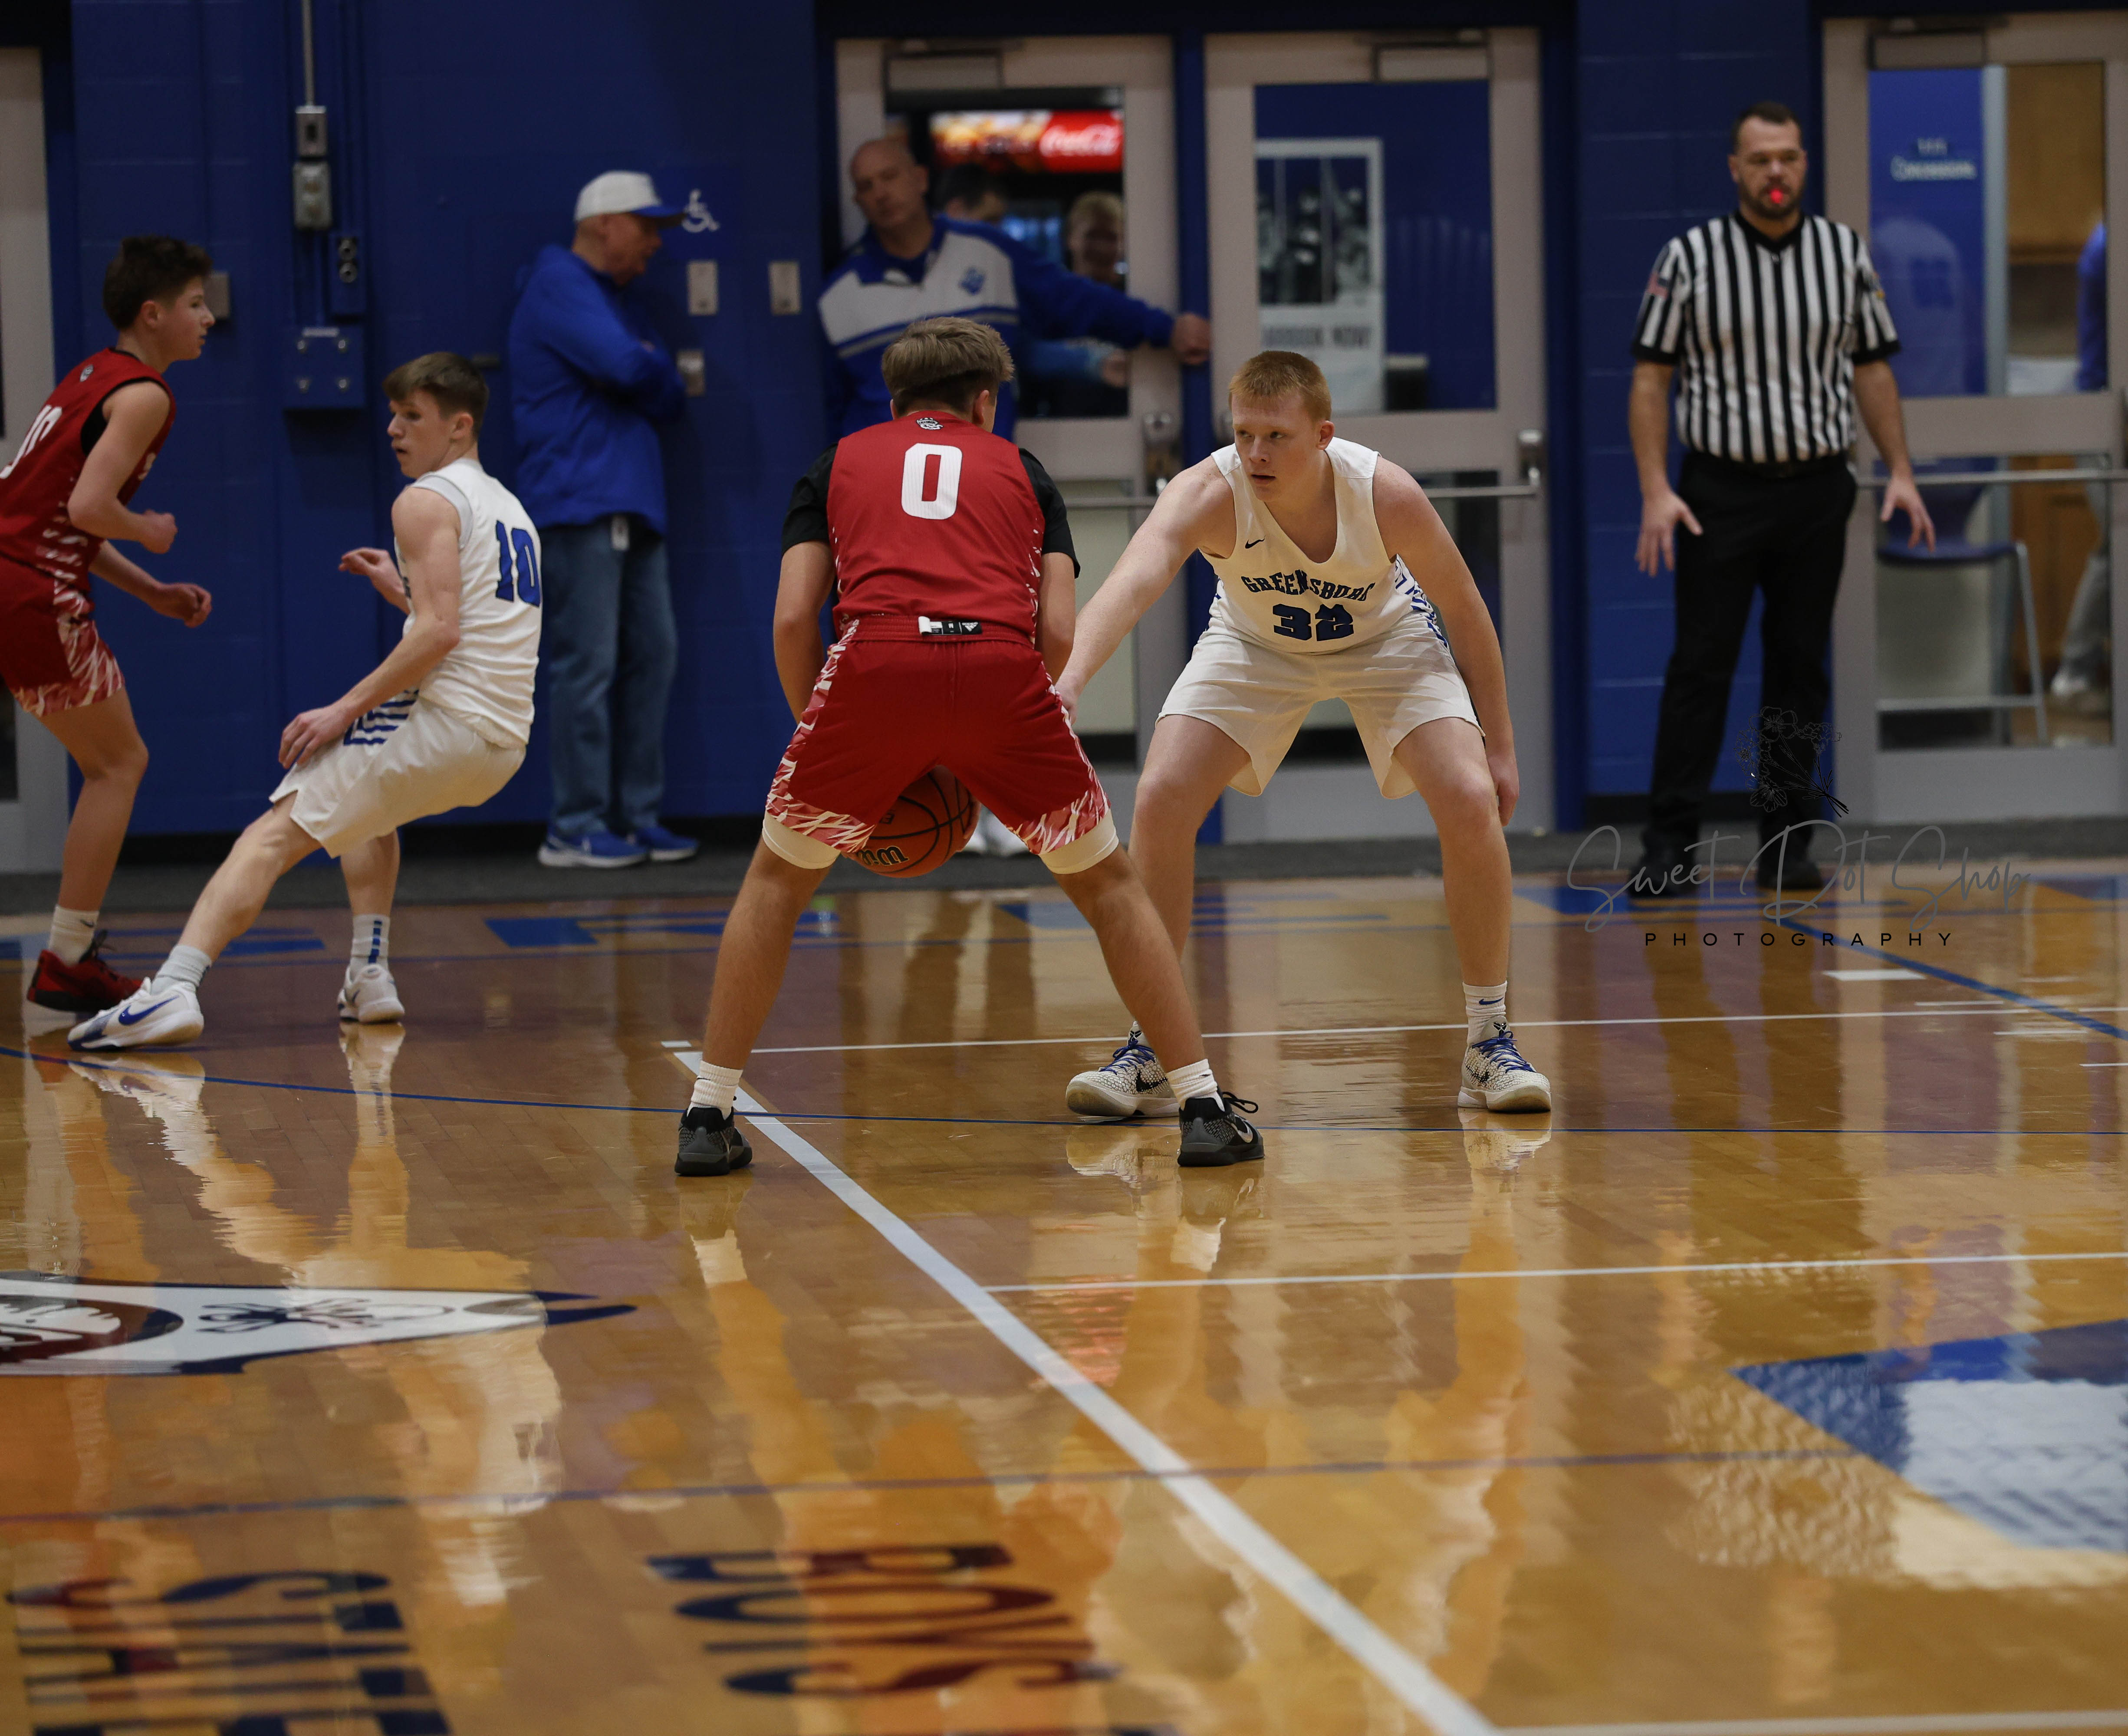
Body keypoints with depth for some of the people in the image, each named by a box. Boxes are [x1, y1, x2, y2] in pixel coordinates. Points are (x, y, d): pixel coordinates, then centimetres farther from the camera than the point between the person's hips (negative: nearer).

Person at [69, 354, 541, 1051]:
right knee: (367, 807, 36)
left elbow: (439, 635, -17)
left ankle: (175, 988, -28)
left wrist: (345, 711, -15)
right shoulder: (510, 508, 23)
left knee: (275, 835, -11)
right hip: (505, 742, 9)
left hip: (445, 723, -9)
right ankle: (370, 980, 23)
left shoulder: (426, 502, -5)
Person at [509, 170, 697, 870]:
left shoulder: (622, 295, 23)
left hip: (632, 507, 9)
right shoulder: (559, 287, -7)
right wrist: (649, 369, 2)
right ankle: (576, 828, -7)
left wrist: (642, 373, -3)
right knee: (587, 666, -9)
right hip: (578, 503, -9)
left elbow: (668, 395, 16)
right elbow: (626, 366, -20)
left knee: (652, 656, 7)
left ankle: (635, 816, 12)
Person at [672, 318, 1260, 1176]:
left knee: (777, 880, 22)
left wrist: (822, 738, 26)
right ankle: (1204, 1108, 14)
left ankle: (708, 1118, 17)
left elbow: (792, 621, 15)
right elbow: (1059, 634, 17)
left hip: (875, 662, 0)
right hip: (1001, 668, 0)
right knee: (1107, 882, 19)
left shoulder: (840, 463, 28)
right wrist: (984, 742, 30)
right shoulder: (1020, 470, 29)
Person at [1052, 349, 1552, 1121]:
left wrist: (1499, 744, -9)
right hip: (1255, 644, 1)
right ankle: (1149, 1056, -4)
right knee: (1160, 801, -17)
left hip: (1386, 639, 0)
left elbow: (1463, 608, -15)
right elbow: (1132, 581, -56)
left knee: (1471, 804, -20)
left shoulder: (1386, 494, -33)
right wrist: (1070, 681, -75)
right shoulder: (1208, 493, -37)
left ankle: (1490, 1043, -2)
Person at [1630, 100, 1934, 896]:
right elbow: (1650, 377, -2)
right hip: (1720, 491, -3)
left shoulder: (1846, 253, 7)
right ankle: (1669, 845, -3)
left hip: (1818, 490, 3)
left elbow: (1872, 367, 13)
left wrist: (1900, 472, 4)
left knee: (1801, 667, 5)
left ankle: (1787, 845, 10)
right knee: (1700, 666, -5)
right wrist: (1656, 492, -10)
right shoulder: (1690, 258, -2)